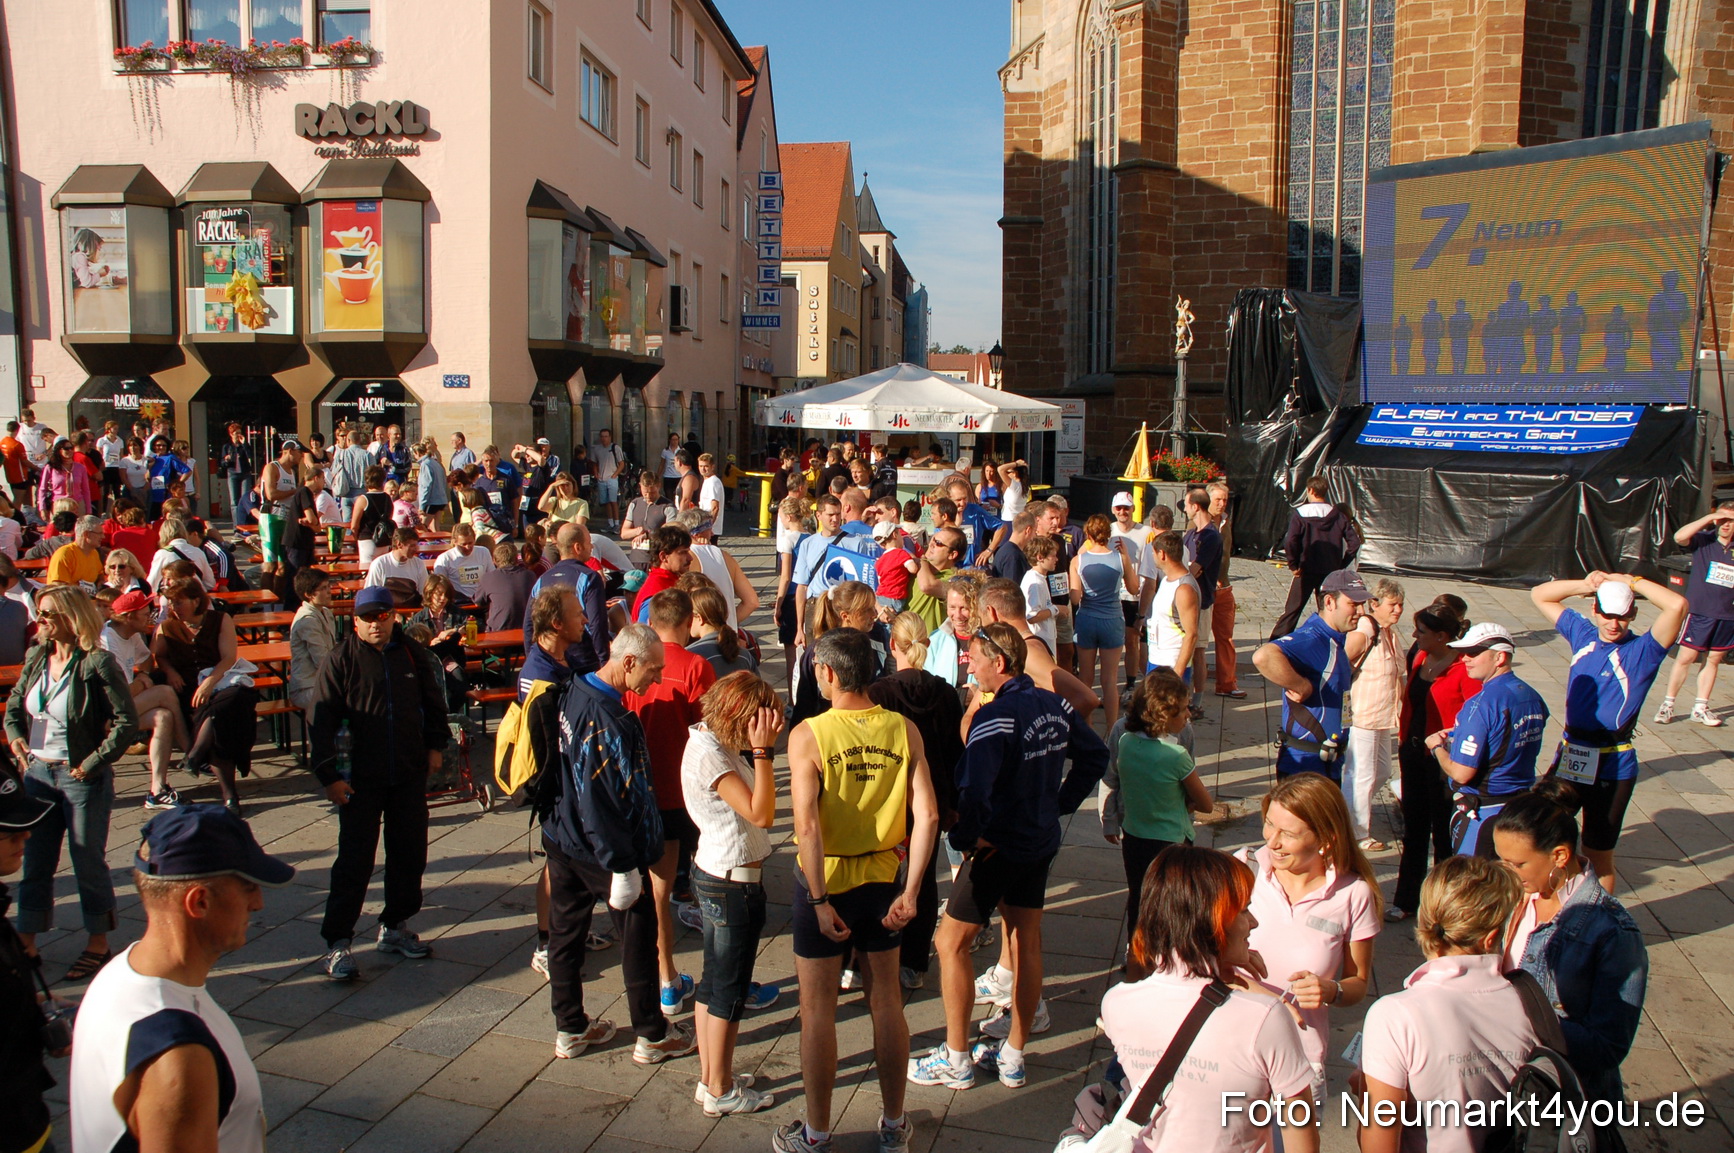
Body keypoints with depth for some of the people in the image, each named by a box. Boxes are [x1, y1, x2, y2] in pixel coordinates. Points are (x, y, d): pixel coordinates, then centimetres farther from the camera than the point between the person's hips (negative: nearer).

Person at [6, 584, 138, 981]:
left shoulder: (97, 664, -15)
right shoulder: (36, 658, 5)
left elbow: (126, 721, -17)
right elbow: (14, 706, 18)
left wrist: (94, 762, -19)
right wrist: (16, 739, 0)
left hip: (81, 777, -6)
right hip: (37, 773, 6)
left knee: (89, 862, 6)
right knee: (34, 861, 15)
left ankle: (98, 944, 21)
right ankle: (26, 943, 28)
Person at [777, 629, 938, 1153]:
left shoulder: (808, 735, -17)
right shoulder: (904, 730, -6)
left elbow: (807, 825, -25)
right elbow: (927, 815, -11)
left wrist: (819, 900, -19)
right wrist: (910, 892, -6)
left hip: (826, 880, -3)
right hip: (883, 879, 4)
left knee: (818, 1010, 11)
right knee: (886, 1001, 17)